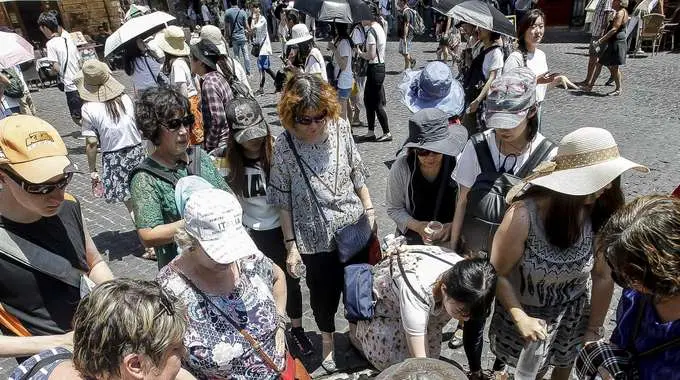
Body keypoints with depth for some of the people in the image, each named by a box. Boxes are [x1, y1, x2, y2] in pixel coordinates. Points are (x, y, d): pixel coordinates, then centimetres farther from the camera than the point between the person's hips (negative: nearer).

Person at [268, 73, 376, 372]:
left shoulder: (340, 127, -9)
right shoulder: (284, 145, -17)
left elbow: (357, 173, 3)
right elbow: (283, 200, -11)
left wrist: (369, 209, 5)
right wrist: (291, 244, -9)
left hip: (355, 225, 3)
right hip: (316, 237, -2)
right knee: (324, 290, 15)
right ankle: (327, 338, 46)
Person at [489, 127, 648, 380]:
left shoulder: (600, 214, -21)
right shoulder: (523, 216, -31)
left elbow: (603, 277, -9)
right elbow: (499, 274, -20)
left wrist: (594, 329, -2)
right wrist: (520, 318, -28)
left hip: (572, 314, 3)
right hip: (524, 310, -3)